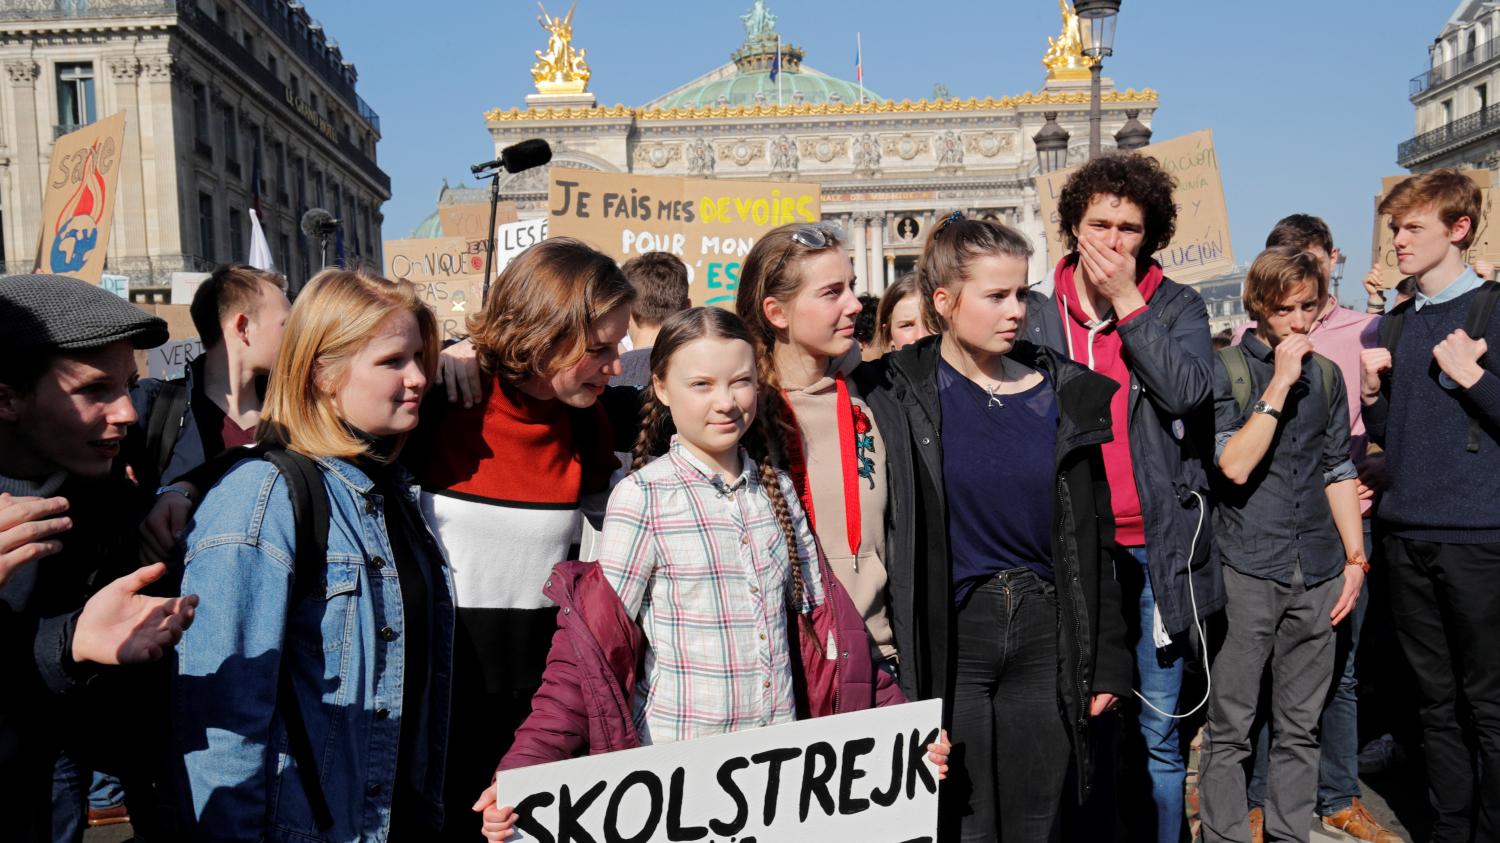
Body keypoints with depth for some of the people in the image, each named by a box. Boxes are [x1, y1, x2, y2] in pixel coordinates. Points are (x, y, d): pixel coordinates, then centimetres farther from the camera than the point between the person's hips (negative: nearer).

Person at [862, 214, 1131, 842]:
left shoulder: (1065, 394, 4)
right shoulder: (898, 395, -7)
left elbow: (1095, 540, 8)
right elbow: (883, 536, -7)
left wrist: (1108, 662, 8)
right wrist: (893, 661, -11)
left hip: (1046, 638, 3)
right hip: (949, 639, -3)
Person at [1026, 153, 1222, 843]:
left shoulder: (1177, 307, 4)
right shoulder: (1038, 316, 5)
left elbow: (1188, 391, -15)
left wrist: (1127, 301, -12)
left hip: (1155, 547, 0)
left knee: (1157, 729, 9)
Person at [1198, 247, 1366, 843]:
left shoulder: (1327, 376, 12)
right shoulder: (1225, 370, -3)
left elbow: (1339, 474, 16)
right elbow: (1235, 465, -14)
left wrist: (1356, 559, 11)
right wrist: (1280, 384, -15)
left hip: (1316, 573, 5)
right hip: (1247, 570, -5)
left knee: (1299, 728, 12)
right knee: (1229, 730, 1)